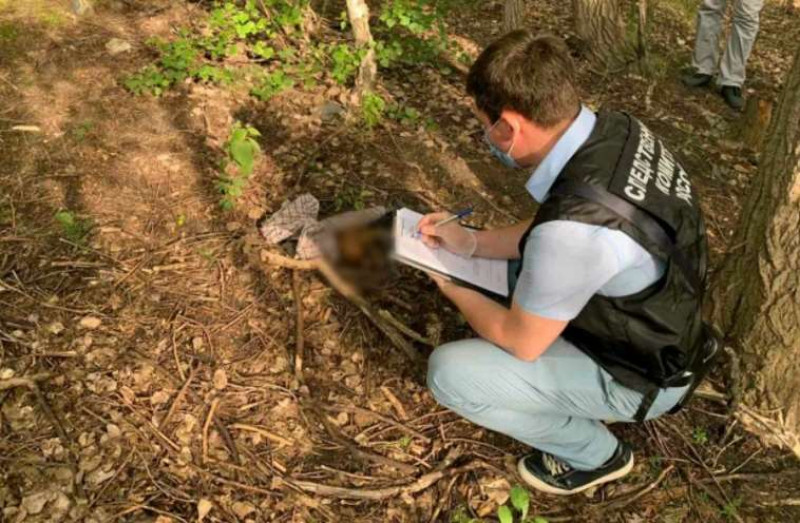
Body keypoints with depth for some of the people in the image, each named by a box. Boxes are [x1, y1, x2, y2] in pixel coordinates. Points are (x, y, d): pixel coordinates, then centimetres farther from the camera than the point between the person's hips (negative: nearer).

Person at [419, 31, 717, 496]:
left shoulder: (575, 228, -39)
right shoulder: (615, 131, -13)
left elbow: (521, 342, -21)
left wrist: (454, 290, -4)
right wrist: (470, 243, 2)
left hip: (640, 374, -8)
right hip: (658, 330, 8)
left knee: (450, 374, -13)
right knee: (517, 258, 18)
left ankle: (595, 453, 7)